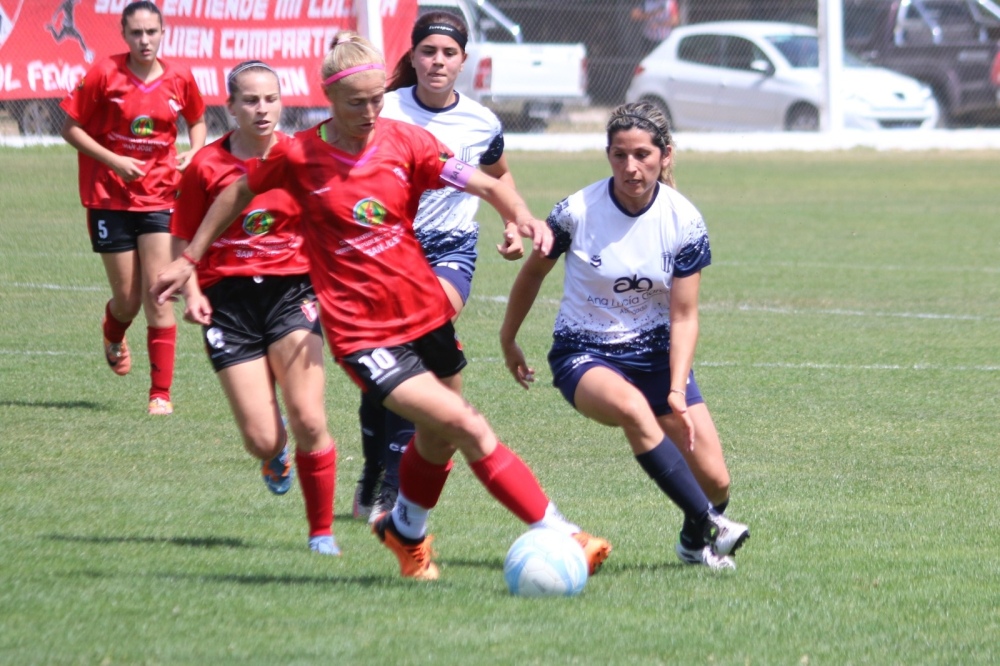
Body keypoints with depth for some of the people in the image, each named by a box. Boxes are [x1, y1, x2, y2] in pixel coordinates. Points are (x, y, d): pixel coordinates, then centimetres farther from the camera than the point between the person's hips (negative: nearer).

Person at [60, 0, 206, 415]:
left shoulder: (179, 81, 0)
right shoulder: (105, 74, -8)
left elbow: (197, 121, 19)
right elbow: (71, 128, -4)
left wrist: (193, 154, -1)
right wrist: (115, 161, -14)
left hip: (159, 198, 1)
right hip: (110, 197, -1)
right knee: (127, 299, 5)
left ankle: (161, 393, -3)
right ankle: (113, 335, 43)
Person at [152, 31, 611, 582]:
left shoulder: (405, 142, -3)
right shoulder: (297, 156, -9)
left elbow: (486, 185, -5)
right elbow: (238, 193, 9)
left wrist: (522, 217, -26)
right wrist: (189, 260, 15)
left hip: (424, 313, 5)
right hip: (362, 333, -5)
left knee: (438, 439, 19)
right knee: (468, 427, -16)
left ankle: (405, 531, 47)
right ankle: (557, 535, -13)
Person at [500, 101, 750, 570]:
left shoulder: (684, 222, -10)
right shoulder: (577, 211, -14)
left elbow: (684, 316, -7)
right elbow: (533, 272, 5)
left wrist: (677, 390, -19)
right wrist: (508, 339, 15)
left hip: (656, 352, 2)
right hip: (583, 352, -2)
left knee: (714, 480, -7)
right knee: (632, 408, -38)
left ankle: (695, 542, 28)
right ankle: (710, 526, -33)